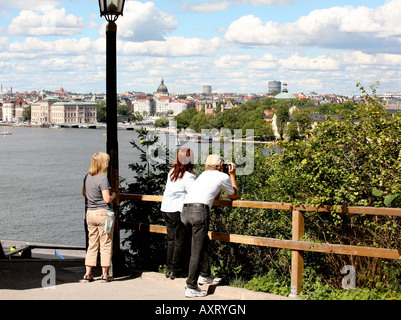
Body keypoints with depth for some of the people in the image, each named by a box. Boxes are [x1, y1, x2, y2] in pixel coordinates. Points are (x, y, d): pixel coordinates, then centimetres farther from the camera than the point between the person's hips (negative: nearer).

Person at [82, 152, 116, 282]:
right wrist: (113, 195, 1)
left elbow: (84, 193, 18)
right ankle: (105, 274, 8)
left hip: (90, 212, 6)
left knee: (92, 244, 12)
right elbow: (107, 199, -18)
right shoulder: (103, 179, -16)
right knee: (106, 244, 4)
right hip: (103, 213, -6)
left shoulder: (87, 176, 6)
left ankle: (87, 273, 11)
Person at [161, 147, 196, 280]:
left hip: (166, 209, 7)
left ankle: (169, 268, 16)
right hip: (178, 210, -7)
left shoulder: (172, 172, 9)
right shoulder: (188, 176, -14)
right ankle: (176, 271, 4)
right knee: (180, 241, 1)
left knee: (171, 239, 13)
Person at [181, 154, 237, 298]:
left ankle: (205, 275, 34)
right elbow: (234, 195, 30)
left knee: (204, 242, 25)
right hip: (199, 211, -7)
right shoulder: (223, 176, 13)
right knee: (197, 251, -5)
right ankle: (191, 287, -6)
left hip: (185, 211, 7)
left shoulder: (203, 175, 30)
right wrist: (232, 175, 39)